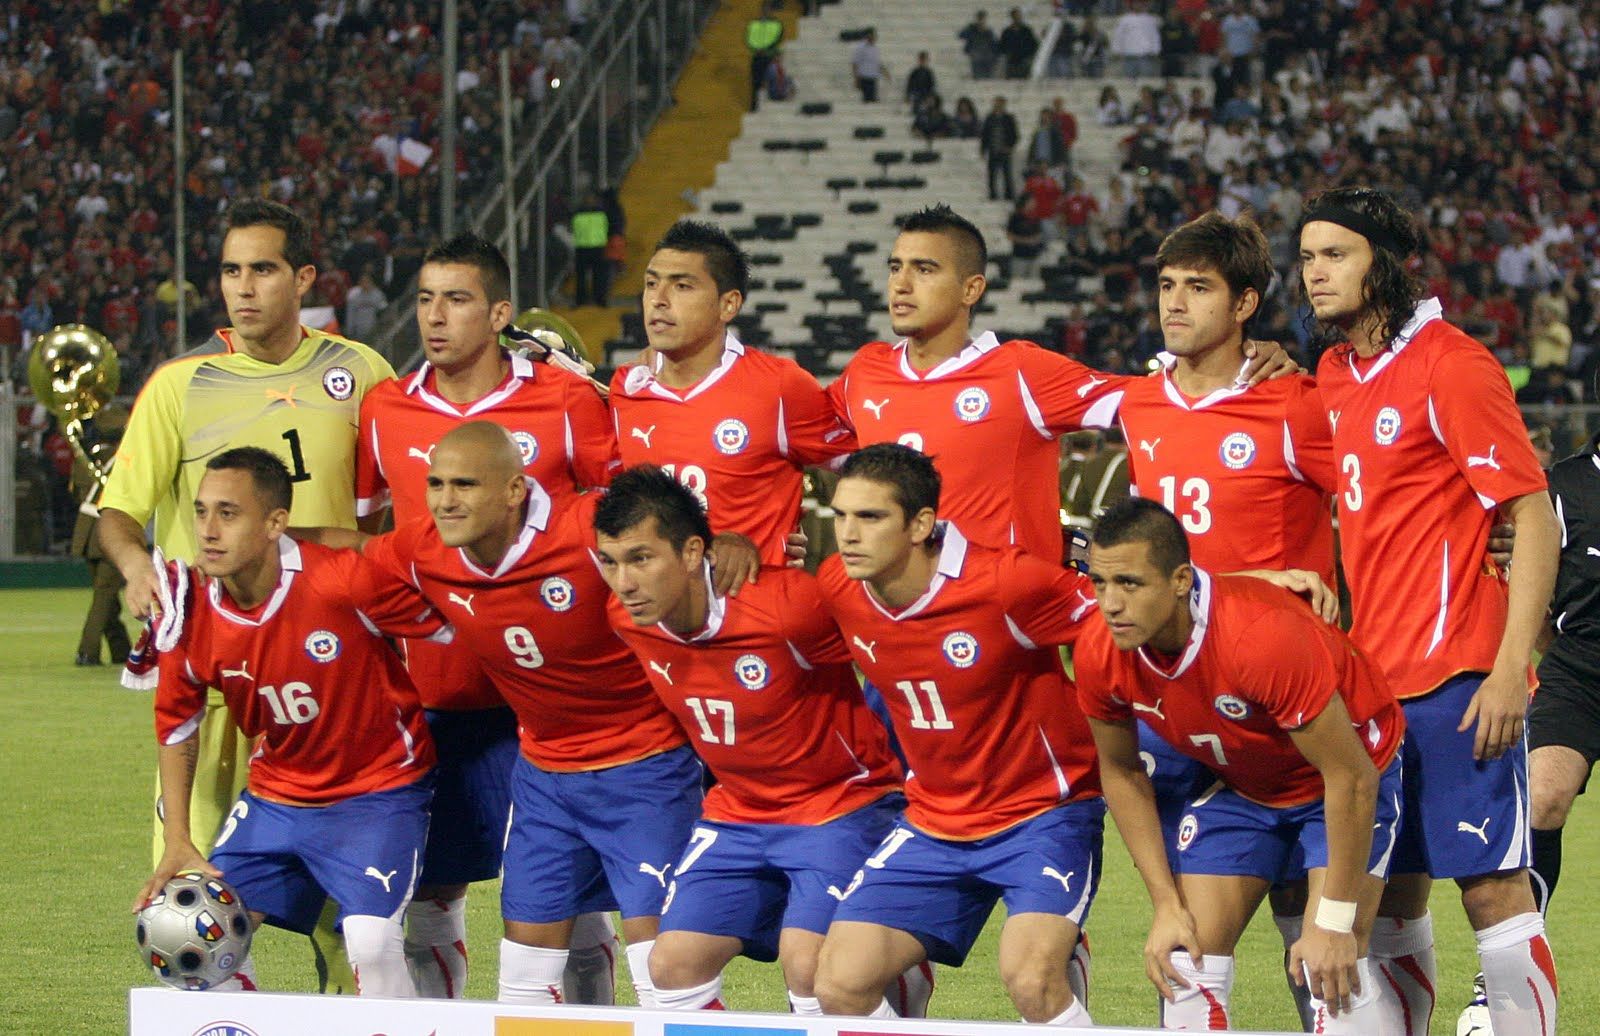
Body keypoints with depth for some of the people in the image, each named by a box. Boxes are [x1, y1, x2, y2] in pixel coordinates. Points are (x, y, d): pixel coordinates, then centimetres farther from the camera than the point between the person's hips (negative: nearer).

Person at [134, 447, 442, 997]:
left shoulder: (343, 580, -26)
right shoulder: (191, 610, -11)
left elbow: (448, 626, -12)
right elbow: (176, 726, 5)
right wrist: (177, 842, 0)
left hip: (378, 792, -5)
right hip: (275, 795, 5)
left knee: (371, 941, -22)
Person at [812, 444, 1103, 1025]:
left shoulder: (1007, 584, -24)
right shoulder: (837, 588, -6)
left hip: (1042, 816, -6)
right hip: (934, 820, 6)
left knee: (1030, 979, -29)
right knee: (840, 986, -5)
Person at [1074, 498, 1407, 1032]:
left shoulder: (1264, 636, -39)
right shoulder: (1100, 654, -21)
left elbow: (1351, 776, -31)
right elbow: (1122, 772, -1)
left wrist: (1333, 921, -27)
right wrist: (1166, 903, -7)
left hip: (1351, 780, -5)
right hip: (1239, 786, 6)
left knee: (1331, 966, -21)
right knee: (1185, 959, -5)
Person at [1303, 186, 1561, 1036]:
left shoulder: (1451, 366, -9)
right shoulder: (1334, 372, 13)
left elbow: (1534, 516, -12)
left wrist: (1511, 668, -18)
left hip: (1457, 679, -7)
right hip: (1373, 675, 7)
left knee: (1492, 889, -7)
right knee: (1390, 897, 8)